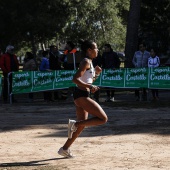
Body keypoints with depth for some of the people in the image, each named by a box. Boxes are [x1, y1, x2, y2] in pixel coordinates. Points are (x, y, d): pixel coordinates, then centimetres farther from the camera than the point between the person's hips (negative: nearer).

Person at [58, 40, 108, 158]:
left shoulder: (89, 63, 17)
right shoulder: (86, 62, -12)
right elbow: (75, 79, -21)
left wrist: (96, 73, 11)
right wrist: (89, 87, -27)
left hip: (81, 96, 10)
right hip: (82, 95, -10)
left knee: (82, 124, 17)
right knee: (103, 119, -12)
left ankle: (65, 149, 22)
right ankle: (75, 124, -10)